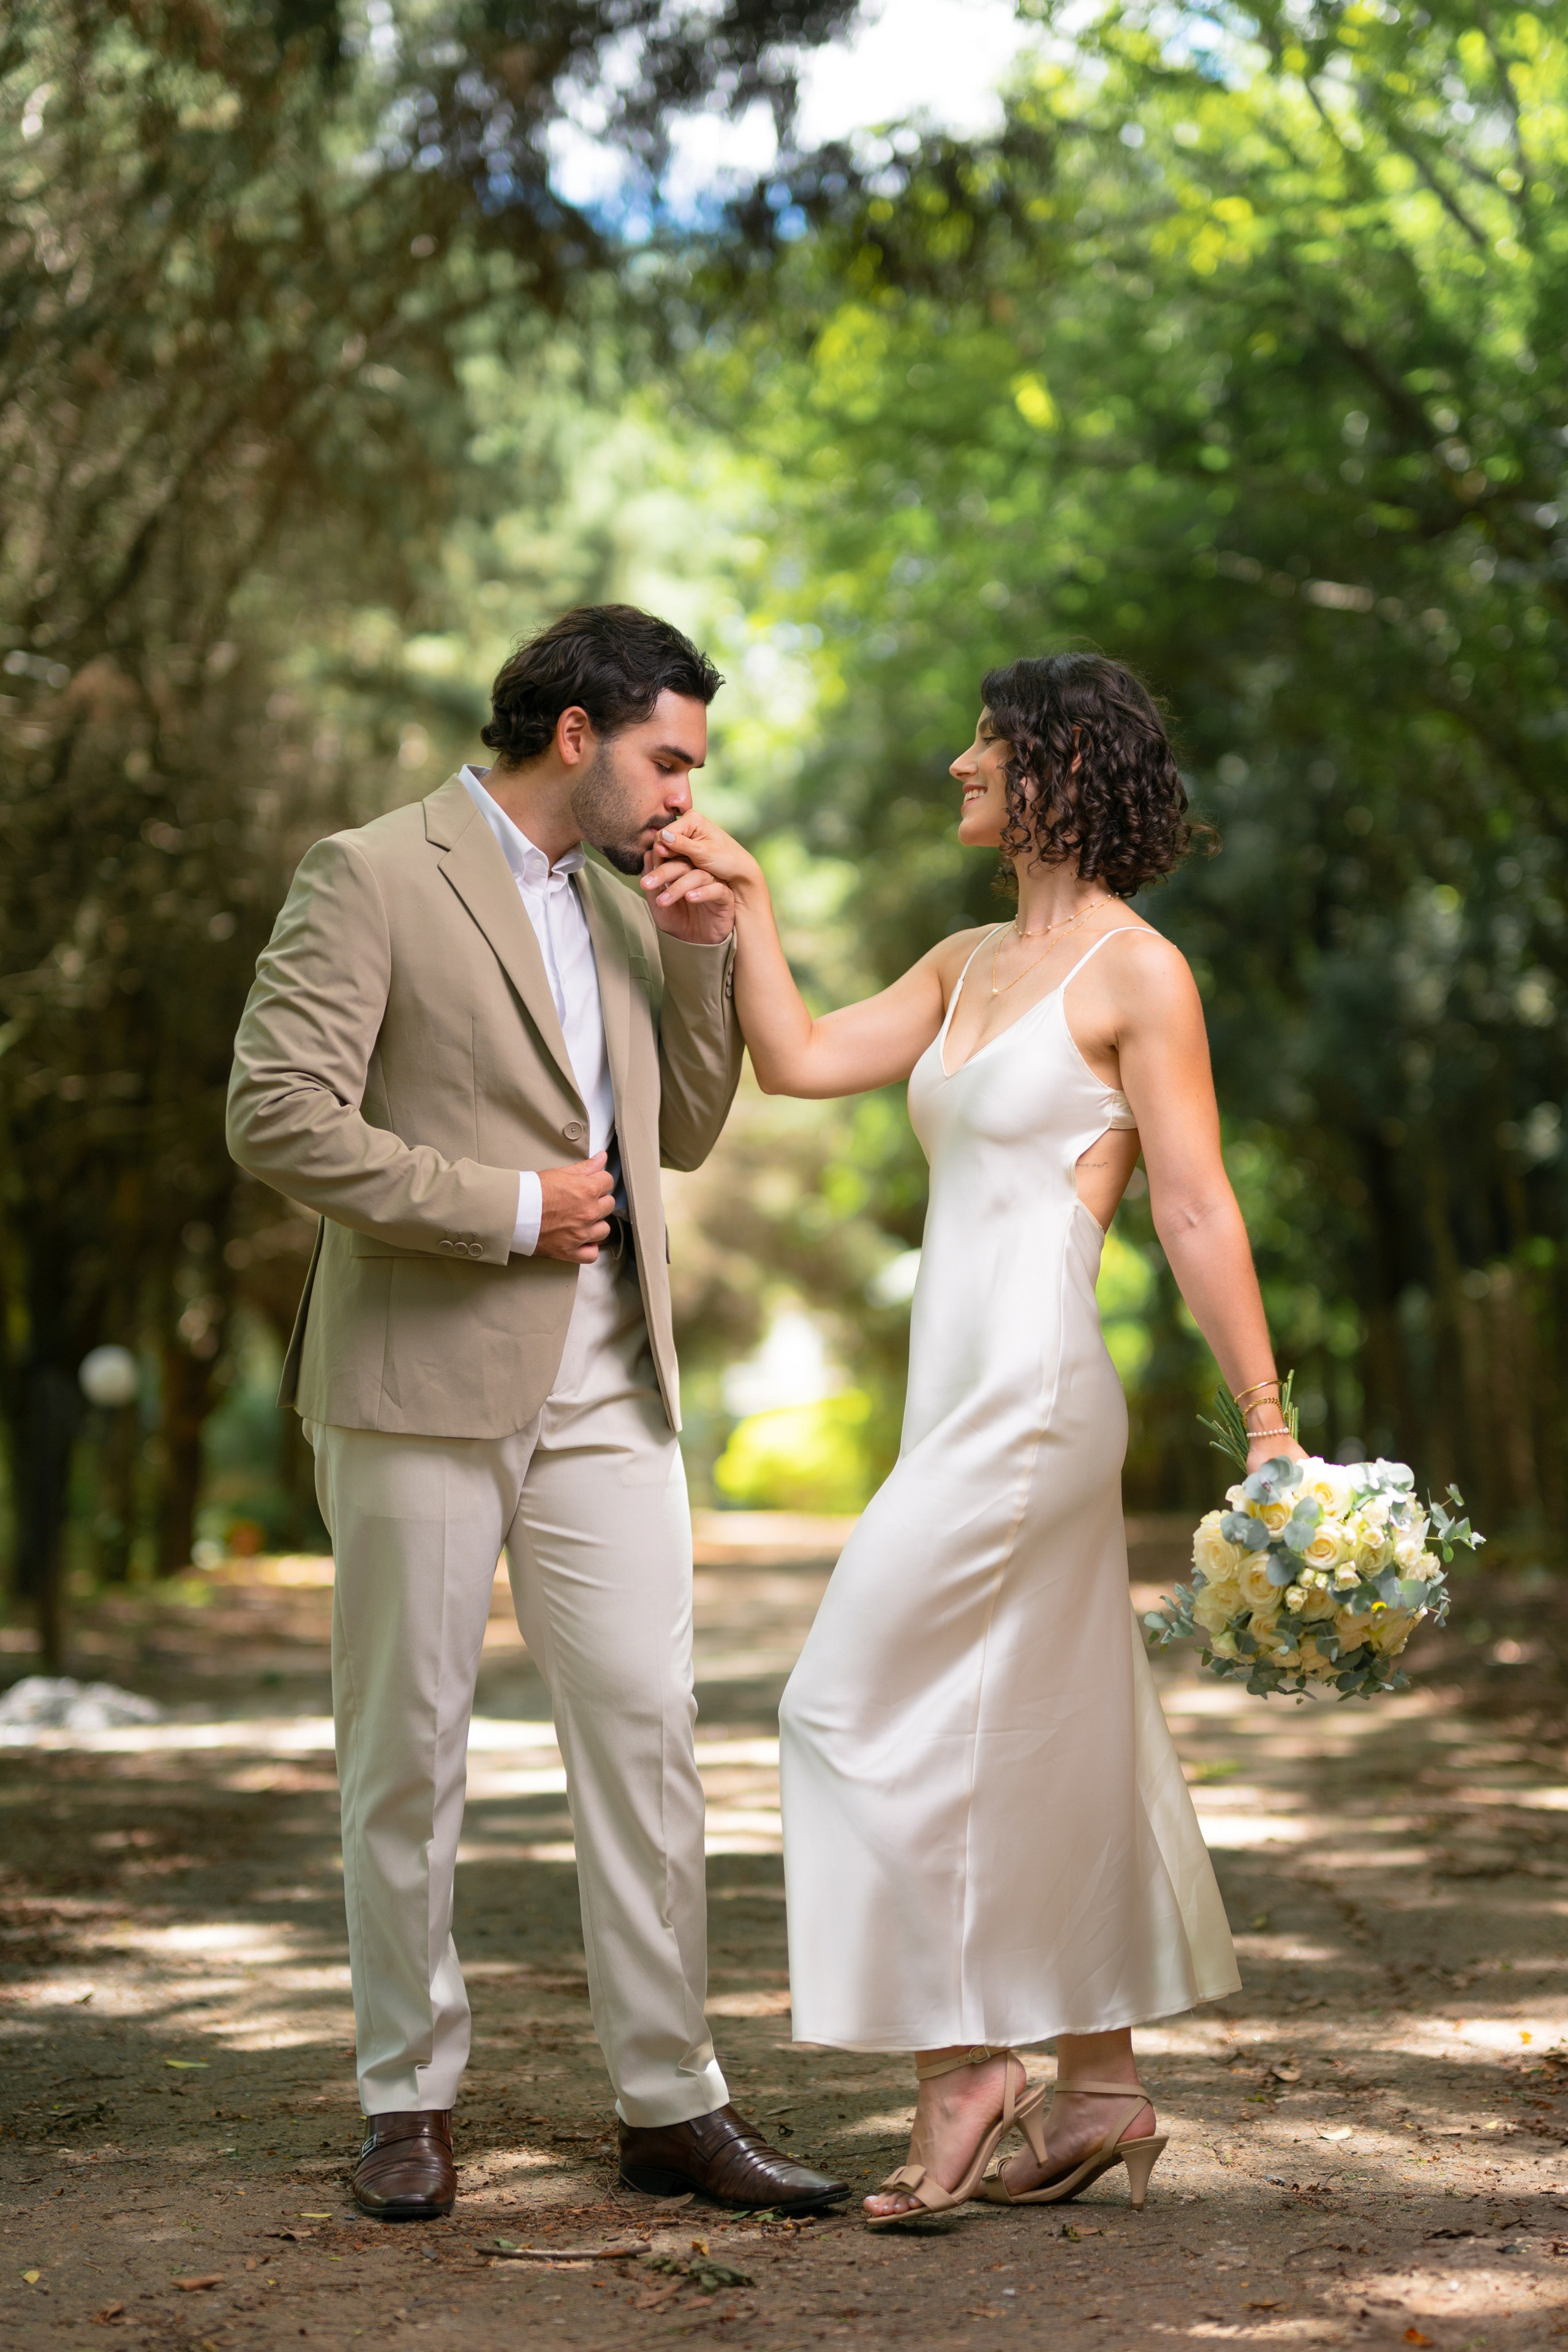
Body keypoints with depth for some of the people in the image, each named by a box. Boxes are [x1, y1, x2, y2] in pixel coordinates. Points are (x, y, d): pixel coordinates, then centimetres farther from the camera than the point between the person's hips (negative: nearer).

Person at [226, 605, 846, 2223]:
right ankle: (409, 2101, 18)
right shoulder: (372, 878, -7)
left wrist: (701, 951, 5)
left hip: (604, 1392, 6)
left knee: (646, 1730, 2)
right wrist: (506, 1209, -13)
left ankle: (672, 2104, 9)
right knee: (407, 1748, 5)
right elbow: (279, 1119, -15)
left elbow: (683, 1135, 19)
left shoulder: (615, 902, 16)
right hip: (423, 1382, -6)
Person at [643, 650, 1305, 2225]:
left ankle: (964, 2064, 3)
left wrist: (1266, 1426, -12)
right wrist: (744, 903, 6)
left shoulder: (1134, 973, -8)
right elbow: (801, 1062, 12)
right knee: (1040, 1749, 11)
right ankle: (1100, 2091, 19)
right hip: (963, 1397, 8)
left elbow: (1197, 1214, -11)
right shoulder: (970, 964, 16)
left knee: (865, 1703, -7)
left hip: (1031, 1397, -8)